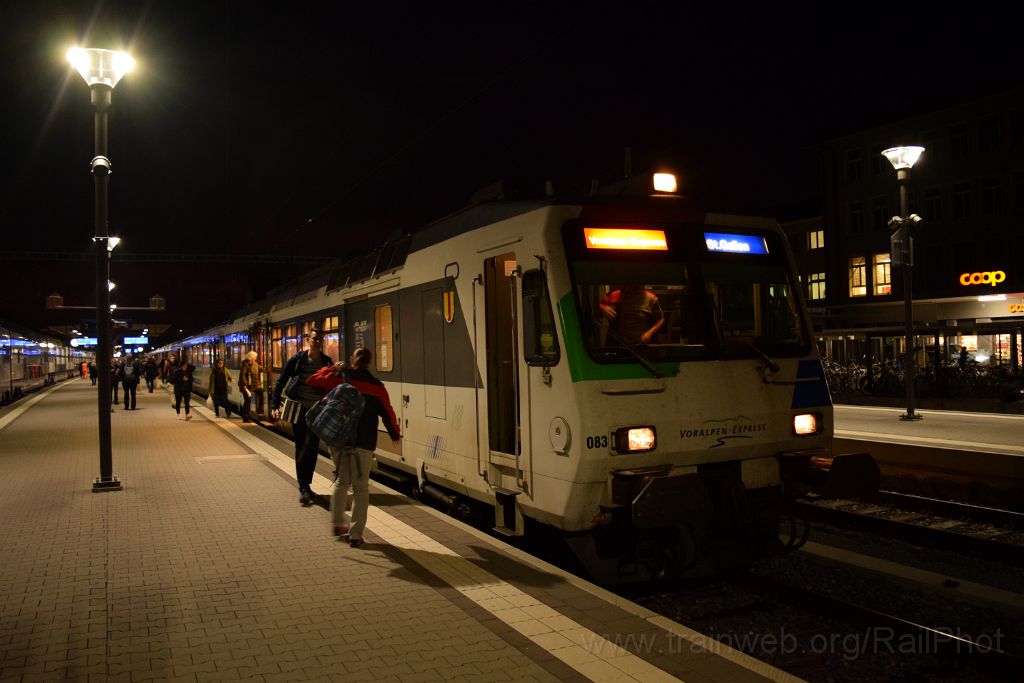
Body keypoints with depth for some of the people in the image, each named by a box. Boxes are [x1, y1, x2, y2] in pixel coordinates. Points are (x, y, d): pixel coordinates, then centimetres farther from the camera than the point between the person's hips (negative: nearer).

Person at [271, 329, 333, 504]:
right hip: (299, 410, -2)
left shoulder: (327, 362, 3)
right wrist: (275, 406, -9)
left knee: (312, 449, 7)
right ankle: (303, 487, 7)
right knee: (301, 448, 3)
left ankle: (305, 486, 19)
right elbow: (281, 382, -2)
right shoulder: (297, 359, -4)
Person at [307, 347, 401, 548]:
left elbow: (312, 381, 14)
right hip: (363, 442, -3)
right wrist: (395, 434, 19)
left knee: (342, 480, 23)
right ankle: (355, 534, 2)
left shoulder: (338, 378, 2)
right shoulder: (376, 386, -1)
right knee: (360, 488, 4)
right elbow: (388, 412, 4)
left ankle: (338, 523, 28)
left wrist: (332, 369, 25)